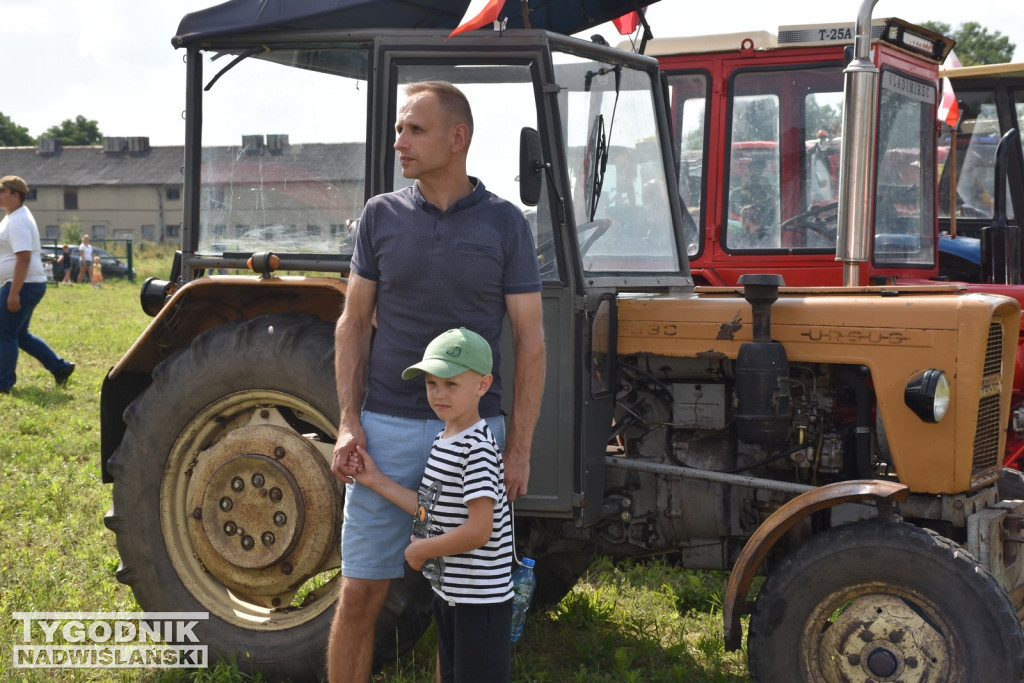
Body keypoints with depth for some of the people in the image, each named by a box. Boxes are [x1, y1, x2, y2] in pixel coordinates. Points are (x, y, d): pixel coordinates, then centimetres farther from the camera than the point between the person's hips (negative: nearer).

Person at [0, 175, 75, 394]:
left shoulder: (18, 222, -17)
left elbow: (24, 258, -25)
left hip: (23, 286, -11)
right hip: (28, 286, 11)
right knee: (20, 334, 15)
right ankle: (60, 367, 19)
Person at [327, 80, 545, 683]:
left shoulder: (506, 224, -2)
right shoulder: (381, 216, 3)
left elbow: (530, 340, -1)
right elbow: (354, 322, 7)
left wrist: (519, 448, -5)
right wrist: (349, 422, -3)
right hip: (388, 429, 1)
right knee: (361, 594, 3)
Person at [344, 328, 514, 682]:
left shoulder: (478, 448, -21)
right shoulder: (444, 440, 8)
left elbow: (478, 531, -26)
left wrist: (419, 550, -14)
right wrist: (377, 480, 8)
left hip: (480, 598, -10)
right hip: (448, 590, 10)